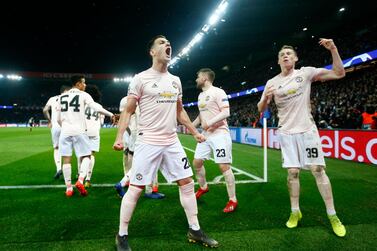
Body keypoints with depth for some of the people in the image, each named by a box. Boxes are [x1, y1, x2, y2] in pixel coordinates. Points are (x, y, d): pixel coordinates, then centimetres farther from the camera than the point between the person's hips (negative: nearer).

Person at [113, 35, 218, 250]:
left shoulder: (176, 81, 13)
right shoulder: (141, 79, -4)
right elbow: (128, 111, -3)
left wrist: (195, 132, 18)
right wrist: (120, 137, -14)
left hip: (172, 142, 6)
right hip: (148, 143, -5)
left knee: (187, 183, 7)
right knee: (136, 189, -1)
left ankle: (195, 230, 22)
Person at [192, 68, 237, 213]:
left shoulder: (218, 92, -9)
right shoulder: (200, 95, 17)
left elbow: (226, 112, -17)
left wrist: (210, 122, -25)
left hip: (219, 134, -8)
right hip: (206, 135, 9)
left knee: (224, 167, -8)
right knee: (197, 162, 11)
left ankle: (233, 200, 5)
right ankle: (203, 187, 35)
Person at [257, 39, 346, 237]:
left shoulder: (306, 73, 0)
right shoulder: (272, 83, 5)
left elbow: (339, 73, -3)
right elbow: (261, 109, 6)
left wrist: (333, 50, -15)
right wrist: (265, 97, -15)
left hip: (307, 130, -1)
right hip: (287, 133, 2)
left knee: (318, 170, -1)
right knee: (292, 172, 4)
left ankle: (332, 215, 10)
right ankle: (295, 212, 18)